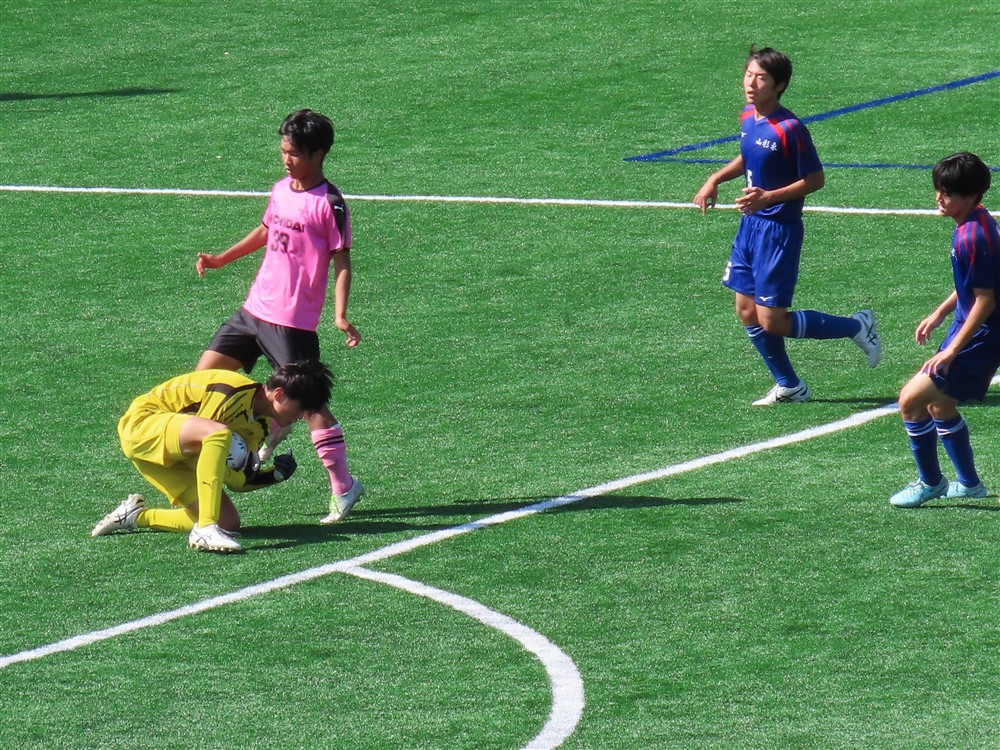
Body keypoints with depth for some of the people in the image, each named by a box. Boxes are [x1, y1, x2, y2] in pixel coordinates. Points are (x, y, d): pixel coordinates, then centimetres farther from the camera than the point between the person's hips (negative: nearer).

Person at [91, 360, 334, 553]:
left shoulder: (261, 423, 6)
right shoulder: (234, 394, -23)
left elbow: (238, 481, 8)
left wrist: (275, 475, -8)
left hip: (171, 456, 10)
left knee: (228, 523, -3)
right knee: (219, 433, -36)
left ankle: (136, 516, 15)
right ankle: (205, 529, -39)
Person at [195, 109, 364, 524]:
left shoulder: (329, 204, -14)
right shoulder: (281, 190, 8)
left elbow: (341, 261, -13)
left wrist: (340, 314, -23)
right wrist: (220, 259, 23)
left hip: (293, 322, -8)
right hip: (254, 308, 8)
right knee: (204, 374, 10)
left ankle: (343, 487, 3)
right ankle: (268, 430, 28)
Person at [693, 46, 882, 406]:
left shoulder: (789, 129, -20)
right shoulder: (747, 119, 4)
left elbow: (816, 179, -15)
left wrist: (768, 197, -23)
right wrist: (715, 179, 11)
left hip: (779, 230, -8)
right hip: (750, 225, 8)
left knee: (772, 321, -7)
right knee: (747, 313, 10)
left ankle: (857, 326, 12)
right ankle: (789, 386, 25)